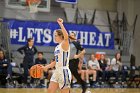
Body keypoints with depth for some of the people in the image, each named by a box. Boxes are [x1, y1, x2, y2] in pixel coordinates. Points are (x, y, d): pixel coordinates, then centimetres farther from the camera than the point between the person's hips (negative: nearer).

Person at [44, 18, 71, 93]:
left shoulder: (65, 44, -9)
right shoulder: (57, 47, 17)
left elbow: (66, 36, -33)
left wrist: (61, 24, -36)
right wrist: (46, 67, 18)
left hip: (64, 72, -9)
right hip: (57, 72, 9)